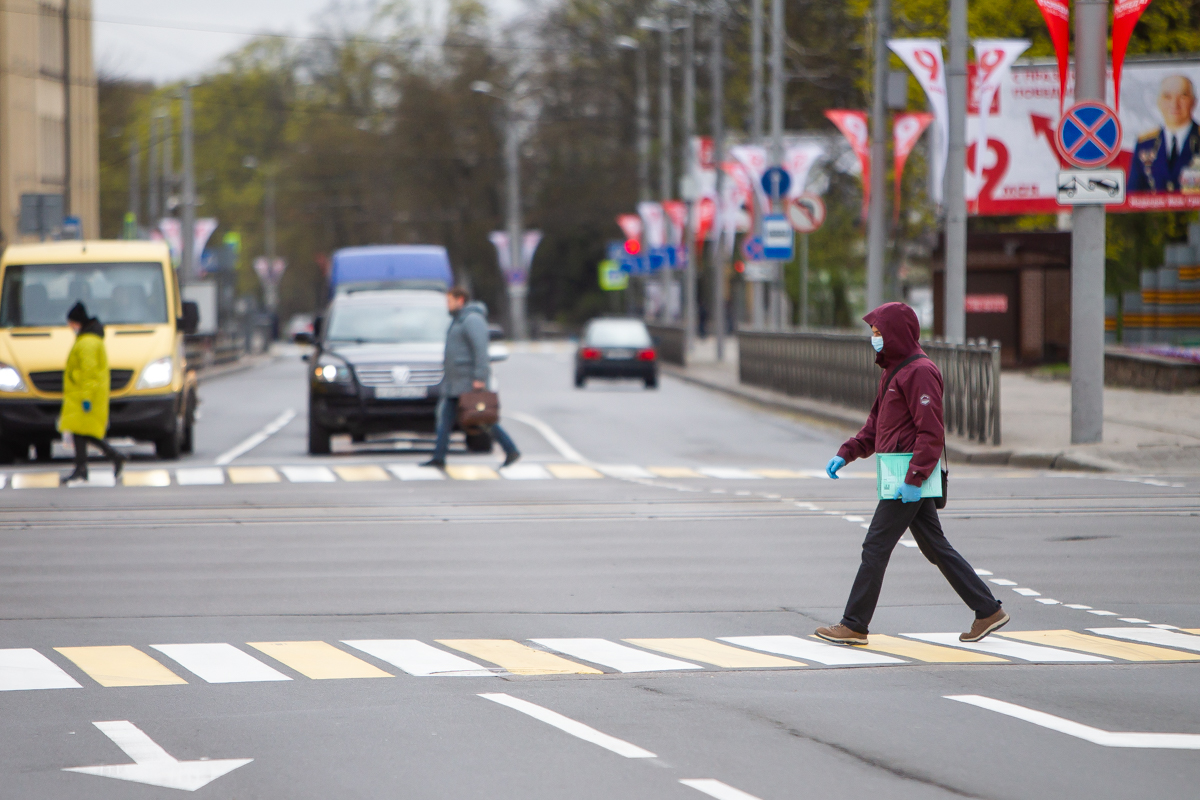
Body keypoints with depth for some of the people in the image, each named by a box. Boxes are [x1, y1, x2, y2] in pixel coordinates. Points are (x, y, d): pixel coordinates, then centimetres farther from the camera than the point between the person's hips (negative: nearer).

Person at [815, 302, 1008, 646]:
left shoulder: (920, 372, -16)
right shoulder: (894, 371, 17)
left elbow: (931, 433, -22)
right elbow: (876, 425, 23)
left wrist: (913, 480, -26)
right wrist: (846, 453, 11)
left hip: (911, 478, -10)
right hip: (909, 476, 10)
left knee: (875, 548, -5)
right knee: (936, 548, 12)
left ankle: (854, 626, 0)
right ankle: (988, 610, 15)